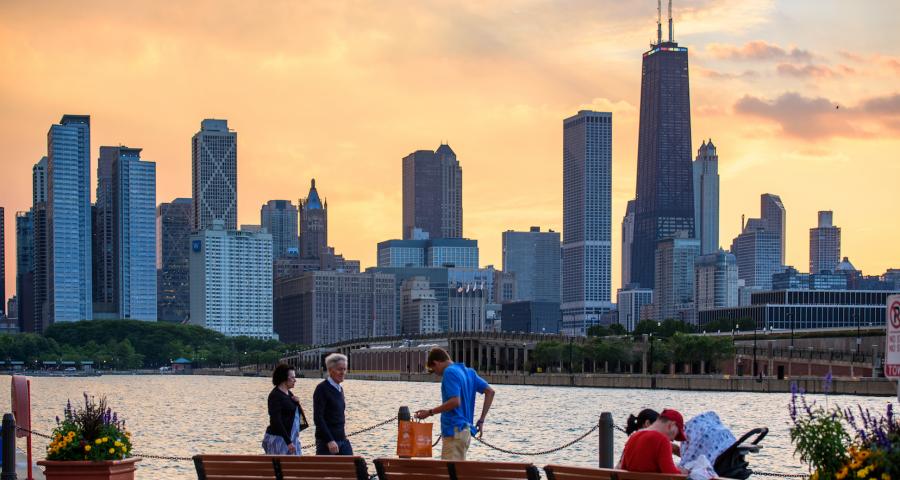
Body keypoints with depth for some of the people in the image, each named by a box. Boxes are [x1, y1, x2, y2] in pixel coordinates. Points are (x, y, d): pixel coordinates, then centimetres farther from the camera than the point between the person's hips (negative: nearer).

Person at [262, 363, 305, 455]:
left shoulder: (289, 394, 13)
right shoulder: (275, 395, -12)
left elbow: (297, 414, 21)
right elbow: (276, 421, -19)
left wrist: (297, 403, -1)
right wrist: (288, 442, -23)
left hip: (292, 438, 8)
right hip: (278, 438, -8)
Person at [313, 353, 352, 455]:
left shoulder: (340, 389, 14)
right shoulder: (322, 389, -11)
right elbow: (318, 417, -17)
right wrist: (330, 441, -22)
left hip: (342, 439, 8)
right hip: (326, 441, -7)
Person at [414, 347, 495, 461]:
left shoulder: (450, 372, -11)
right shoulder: (468, 371, 16)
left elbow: (455, 401, -22)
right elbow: (490, 391, 15)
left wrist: (430, 412, -14)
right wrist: (481, 420, 14)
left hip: (454, 430, -9)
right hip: (466, 430, 9)